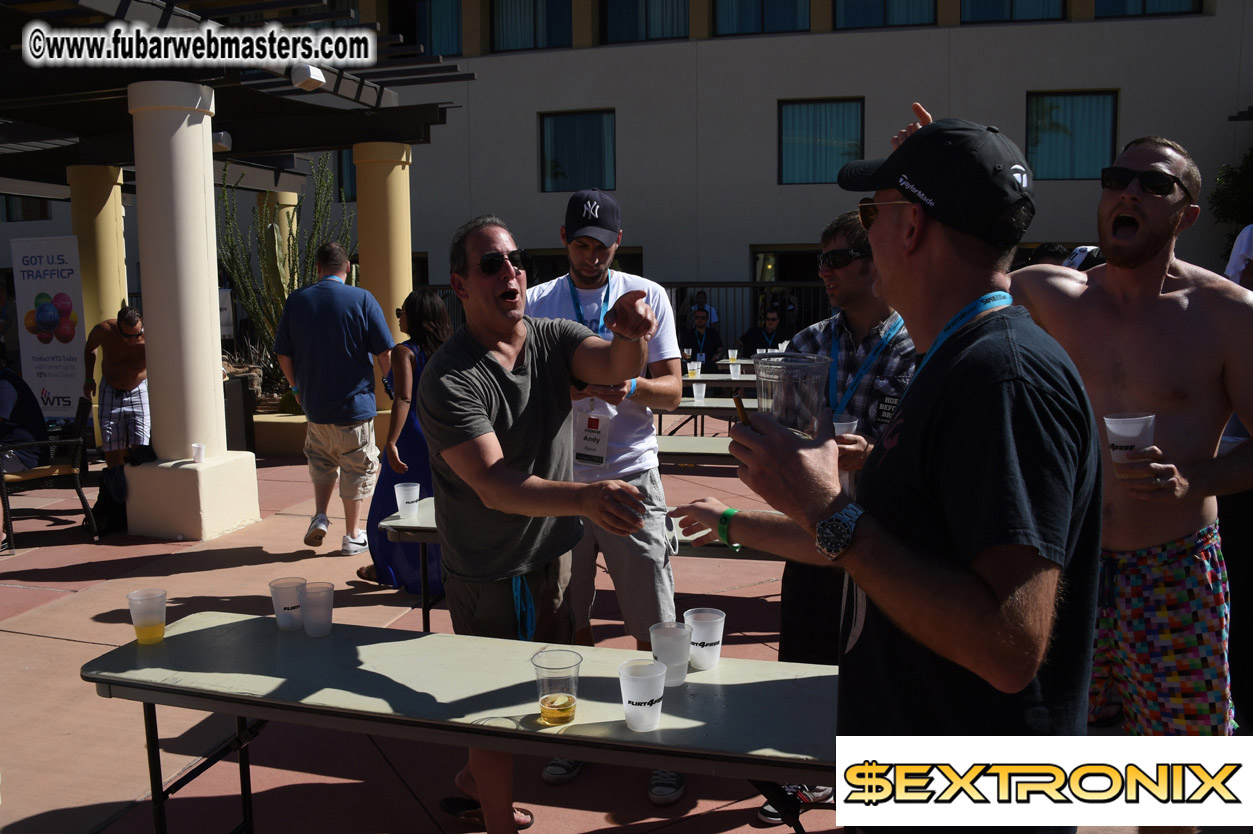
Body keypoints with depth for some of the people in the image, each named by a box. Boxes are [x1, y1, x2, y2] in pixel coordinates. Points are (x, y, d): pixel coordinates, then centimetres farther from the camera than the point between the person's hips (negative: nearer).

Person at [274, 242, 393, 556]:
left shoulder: (297, 300, -1)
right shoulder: (362, 300, -10)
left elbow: (283, 355, 3)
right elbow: (385, 354, -12)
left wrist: (297, 388, 18)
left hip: (315, 403, 3)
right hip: (355, 403, -3)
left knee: (322, 460, 26)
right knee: (357, 467, 10)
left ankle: (320, 516, 14)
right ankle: (352, 536, 18)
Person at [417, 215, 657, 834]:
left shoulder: (555, 339, -3)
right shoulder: (448, 380, -21)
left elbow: (615, 365, -22)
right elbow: (494, 486, -30)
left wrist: (631, 335, -47)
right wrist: (585, 497, -47)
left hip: (554, 554, 6)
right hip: (488, 576, -6)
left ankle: (474, 778, 46)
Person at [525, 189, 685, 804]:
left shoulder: (647, 296, 4)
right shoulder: (536, 304, 8)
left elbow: (672, 390, 2)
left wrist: (628, 387, -19)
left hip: (630, 477, -1)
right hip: (559, 479, 2)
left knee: (654, 627, 1)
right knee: (569, 623, 10)